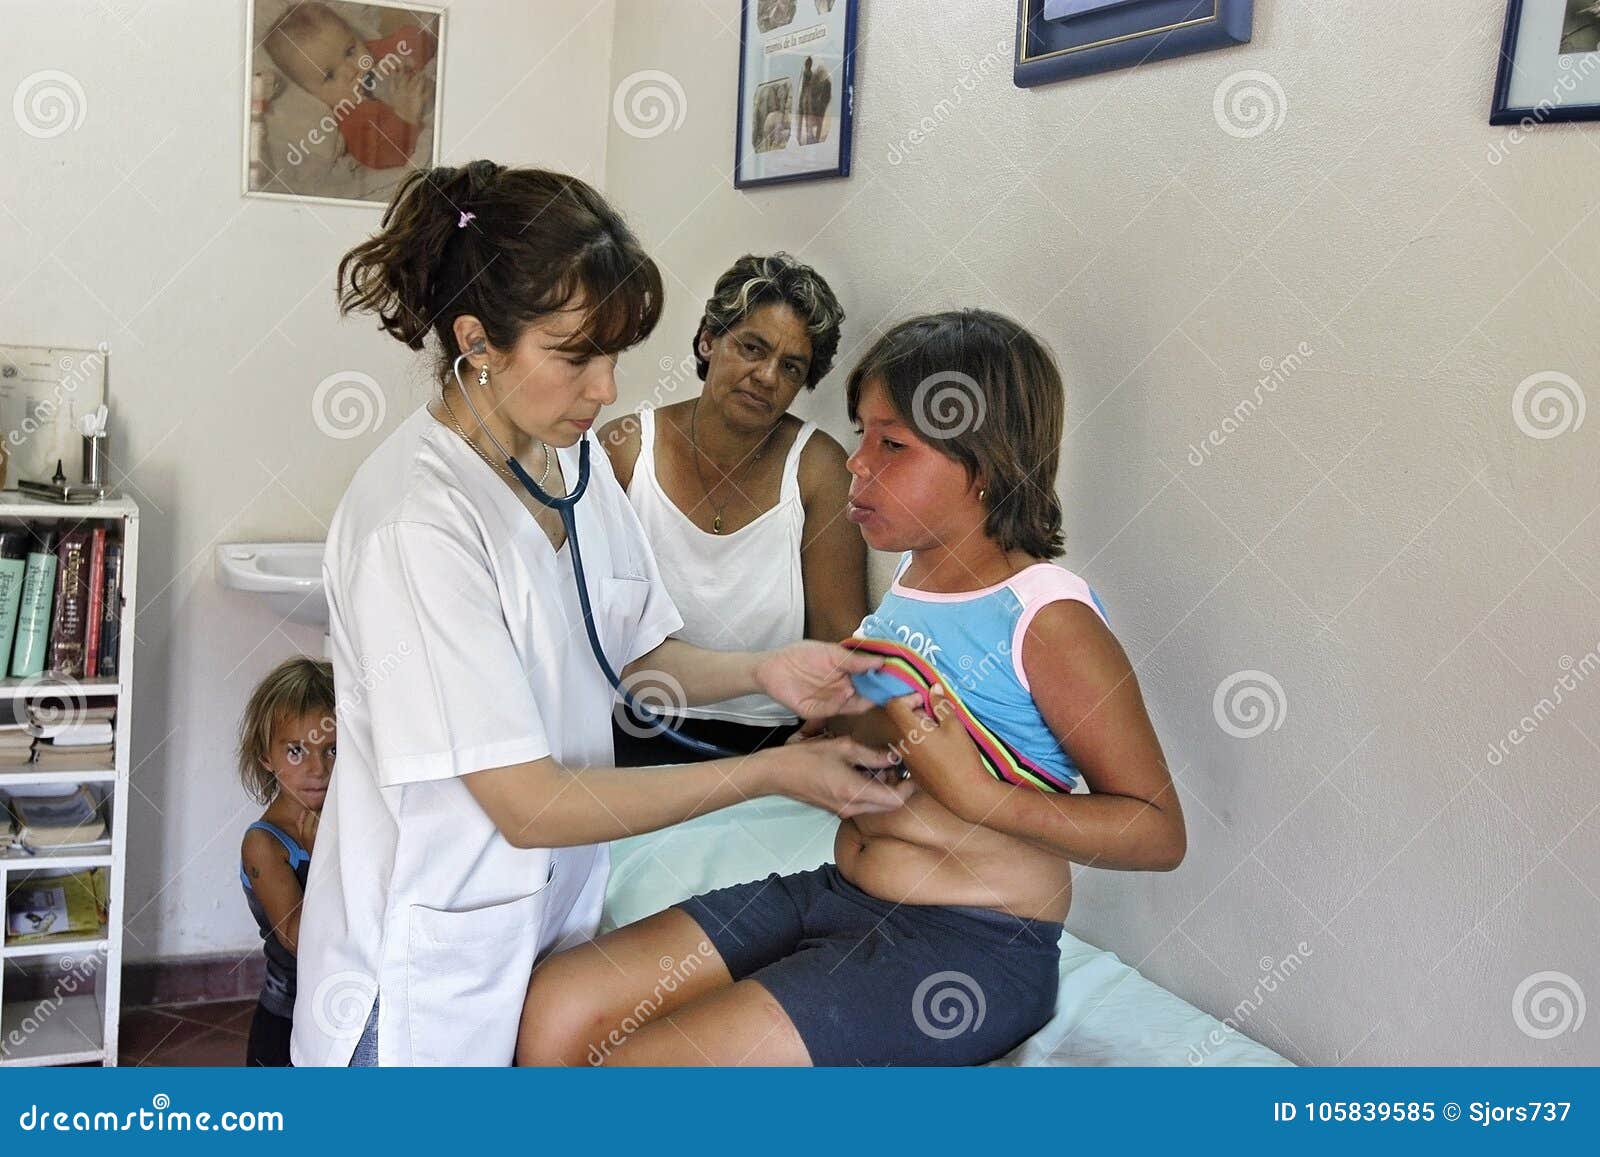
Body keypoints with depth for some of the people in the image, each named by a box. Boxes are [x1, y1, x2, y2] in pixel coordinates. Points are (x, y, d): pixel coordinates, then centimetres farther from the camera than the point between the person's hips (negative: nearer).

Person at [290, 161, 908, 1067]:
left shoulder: (576, 459, -1)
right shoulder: (416, 523, -26)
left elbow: (631, 656, 9)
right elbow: (531, 805, -24)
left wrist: (763, 673, -10)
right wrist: (770, 773, -20)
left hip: (552, 914, 7)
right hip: (431, 972, -7)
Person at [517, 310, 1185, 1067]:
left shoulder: (1045, 615, -15)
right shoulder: (909, 582, 8)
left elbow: (1158, 831, -14)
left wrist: (978, 796, -22)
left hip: (971, 949, -7)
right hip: (838, 895, 8)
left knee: (639, 1060, -19)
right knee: (555, 1010, -4)